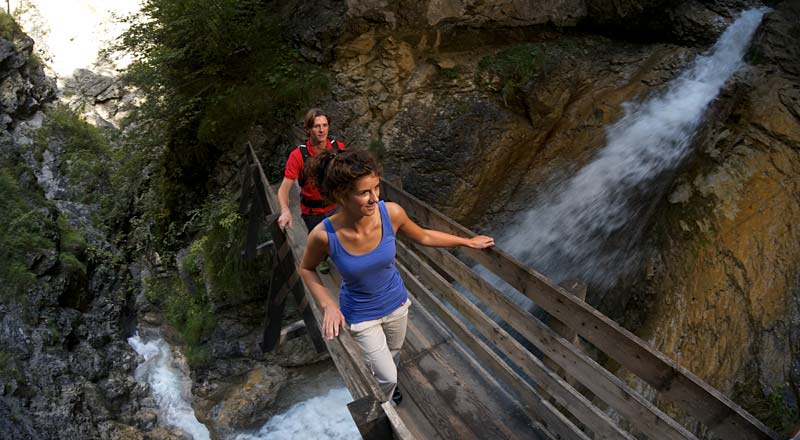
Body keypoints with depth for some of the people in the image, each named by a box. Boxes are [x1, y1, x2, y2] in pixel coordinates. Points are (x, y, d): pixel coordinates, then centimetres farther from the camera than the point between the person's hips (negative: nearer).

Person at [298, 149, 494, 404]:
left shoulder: (391, 213, -27)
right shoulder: (324, 235, -32)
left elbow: (423, 237, -6)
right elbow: (306, 269, -9)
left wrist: (468, 242, 3)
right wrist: (328, 305, -22)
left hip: (395, 302, 3)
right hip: (361, 315, -3)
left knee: (393, 354, 31)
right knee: (388, 378, 11)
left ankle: (380, 379, 67)